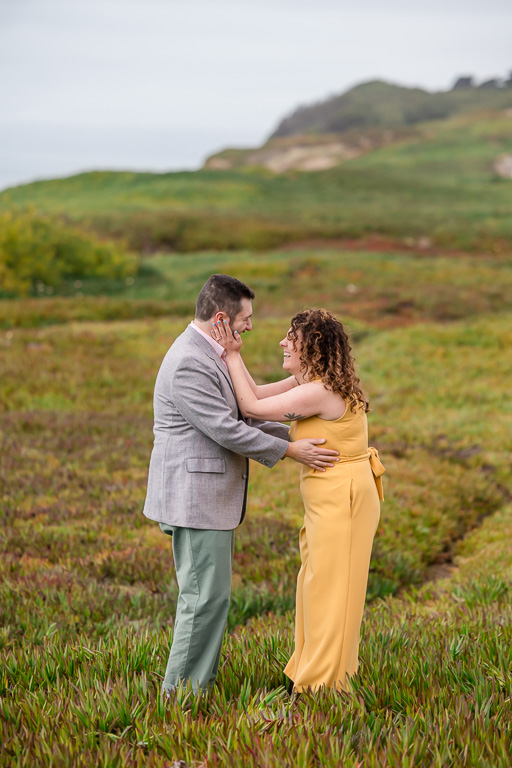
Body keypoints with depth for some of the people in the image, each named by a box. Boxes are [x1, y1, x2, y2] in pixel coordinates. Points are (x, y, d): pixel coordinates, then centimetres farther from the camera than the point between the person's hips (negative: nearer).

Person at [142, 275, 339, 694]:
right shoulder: (188, 364, -20)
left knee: (210, 595, 14)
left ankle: (200, 686, 22)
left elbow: (238, 412, 21)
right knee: (206, 597, -7)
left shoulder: (210, 354, 14)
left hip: (212, 497, 11)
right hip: (195, 497, -11)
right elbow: (226, 431, -22)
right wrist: (290, 450, -14)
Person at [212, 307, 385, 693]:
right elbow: (256, 398, 10)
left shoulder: (319, 392, -21)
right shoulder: (312, 384, 9)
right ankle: (310, 671, 30)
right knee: (316, 586, 18)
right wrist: (233, 356, 2)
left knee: (328, 588, 0)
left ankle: (322, 683, 11)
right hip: (330, 500, 10)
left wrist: (233, 356, -8)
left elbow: (252, 408, -16)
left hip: (341, 499, -10)